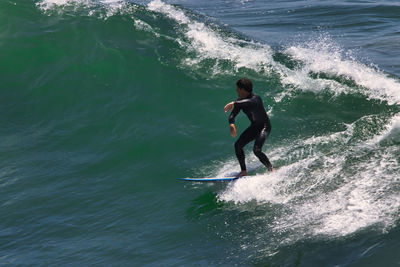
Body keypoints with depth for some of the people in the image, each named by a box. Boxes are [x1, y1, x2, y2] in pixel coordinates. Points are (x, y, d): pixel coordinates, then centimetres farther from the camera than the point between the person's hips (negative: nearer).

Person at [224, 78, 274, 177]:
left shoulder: (256, 98, -26)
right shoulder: (240, 101, -3)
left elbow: (249, 102, -50)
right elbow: (232, 115, -3)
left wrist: (234, 103, -55)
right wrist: (232, 125, -23)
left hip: (264, 126, -8)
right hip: (254, 127, 8)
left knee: (256, 150, -24)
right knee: (238, 145, -1)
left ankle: (272, 171, -12)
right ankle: (243, 172, 8)